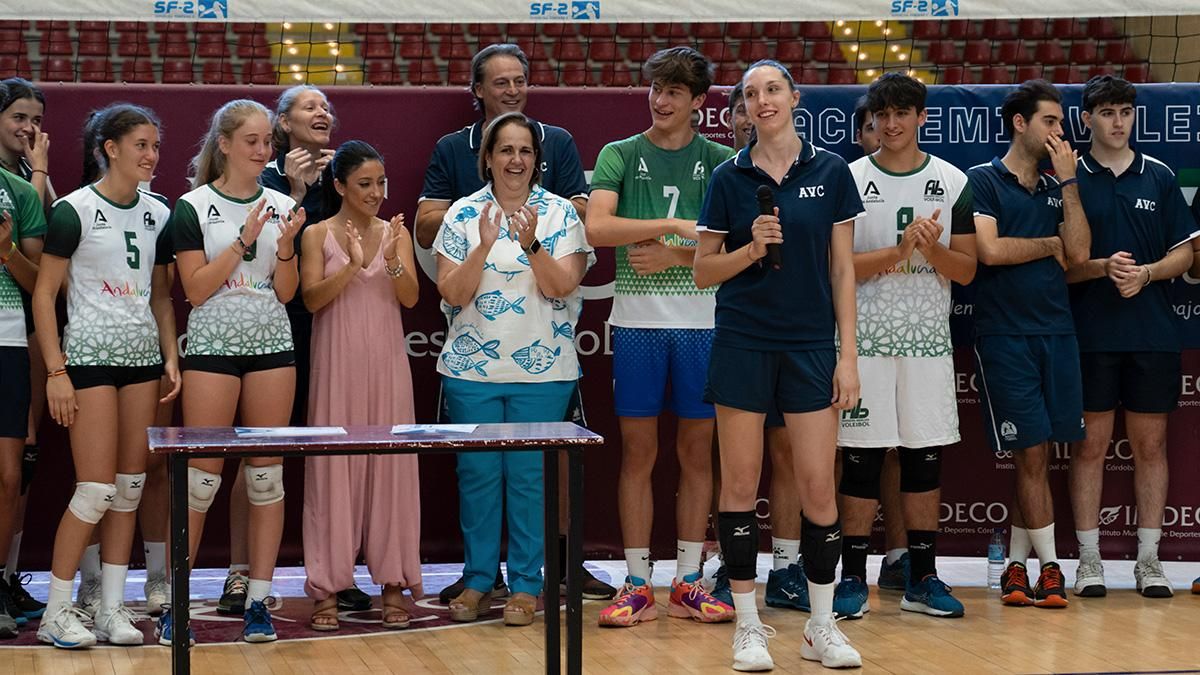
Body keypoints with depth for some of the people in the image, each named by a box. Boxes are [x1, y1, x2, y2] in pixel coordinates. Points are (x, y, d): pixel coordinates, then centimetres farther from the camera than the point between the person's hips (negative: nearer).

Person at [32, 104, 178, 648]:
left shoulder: (157, 214, 10)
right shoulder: (75, 210, -8)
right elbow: (44, 294, -7)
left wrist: (171, 357, 7)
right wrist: (56, 371, -13)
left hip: (142, 357, 6)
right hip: (91, 356, -6)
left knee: (130, 488, 5)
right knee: (96, 490, -9)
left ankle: (112, 608, 12)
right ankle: (56, 611, 1)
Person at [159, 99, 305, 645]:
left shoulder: (282, 206, 8)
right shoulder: (194, 206, -2)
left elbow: (286, 292, 6)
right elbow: (196, 289, -8)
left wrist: (286, 244, -11)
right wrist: (244, 239, -14)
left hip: (271, 346, 3)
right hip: (212, 345, -3)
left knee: (267, 476, 3)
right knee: (201, 477, -4)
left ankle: (258, 601, 9)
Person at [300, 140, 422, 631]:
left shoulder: (395, 234, 7)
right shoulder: (318, 235, 1)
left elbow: (410, 297, -3)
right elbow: (312, 298, -9)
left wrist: (392, 259, -20)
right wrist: (352, 266, -23)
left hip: (386, 364, 2)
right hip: (337, 364, -2)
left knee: (390, 463, 2)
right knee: (333, 467, -2)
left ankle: (393, 581, 9)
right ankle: (327, 587, 3)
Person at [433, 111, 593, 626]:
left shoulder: (560, 213, 1)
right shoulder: (463, 214, 3)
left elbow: (562, 287, -8)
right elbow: (452, 293, -4)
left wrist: (531, 243, -22)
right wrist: (484, 246, -18)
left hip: (543, 369, -1)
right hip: (472, 368, 1)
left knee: (530, 476, 2)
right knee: (477, 474, 5)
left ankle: (526, 585, 11)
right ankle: (478, 579, 16)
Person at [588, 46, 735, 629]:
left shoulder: (720, 161, 6)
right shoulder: (620, 156, 6)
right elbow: (597, 228, -9)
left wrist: (673, 255, -14)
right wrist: (674, 225, -15)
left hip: (702, 322, 0)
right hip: (637, 320, 0)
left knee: (697, 452, 5)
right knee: (638, 453, 2)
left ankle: (687, 583, 12)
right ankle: (637, 585, 8)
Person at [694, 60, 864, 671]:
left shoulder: (830, 171, 3)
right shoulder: (729, 177, 3)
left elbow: (842, 268, 4)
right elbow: (704, 271, 6)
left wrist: (848, 353, -1)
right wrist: (752, 248, -13)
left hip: (810, 345, 0)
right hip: (742, 344, 0)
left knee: (818, 486, -2)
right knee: (740, 482, 1)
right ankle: (749, 625, 11)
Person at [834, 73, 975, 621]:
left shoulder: (952, 182, 6)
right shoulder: (849, 180, 1)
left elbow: (966, 270, 5)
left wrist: (933, 249, -15)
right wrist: (899, 251, -18)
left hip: (928, 338, 2)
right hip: (866, 338, -2)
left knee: (924, 458, 6)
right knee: (861, 459, 0)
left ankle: (923, 578, 13)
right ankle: (853, 580, 6)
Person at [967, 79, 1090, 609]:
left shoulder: (1055, 187, 15)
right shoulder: (982, 181, -2)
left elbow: (1078, 253, 2)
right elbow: (990, 250, -14)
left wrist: (1068, 181, -2)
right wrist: (1049, 244, -1)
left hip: (1055, 332, 5)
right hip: (1004, 334, -5)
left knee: (1032, 456, 7)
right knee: (1032, 453, -5)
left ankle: (1016, 566, 15)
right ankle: (1049, 569, 2)